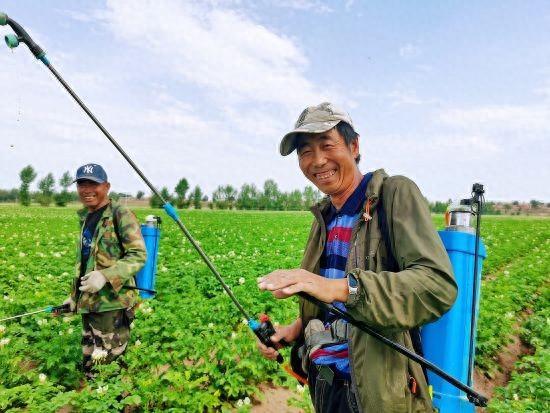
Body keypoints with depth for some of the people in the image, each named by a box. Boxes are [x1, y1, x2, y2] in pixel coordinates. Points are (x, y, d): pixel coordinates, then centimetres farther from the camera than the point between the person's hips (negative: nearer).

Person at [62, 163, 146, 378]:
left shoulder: (120, 215, -10)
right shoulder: (86, 217, 14)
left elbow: (138, 255, -16)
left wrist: (105, 276, -27)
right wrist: (74, 295, 23)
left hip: (112, 304, -8)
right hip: (88, 303, 8)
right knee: (89, 364, 18)